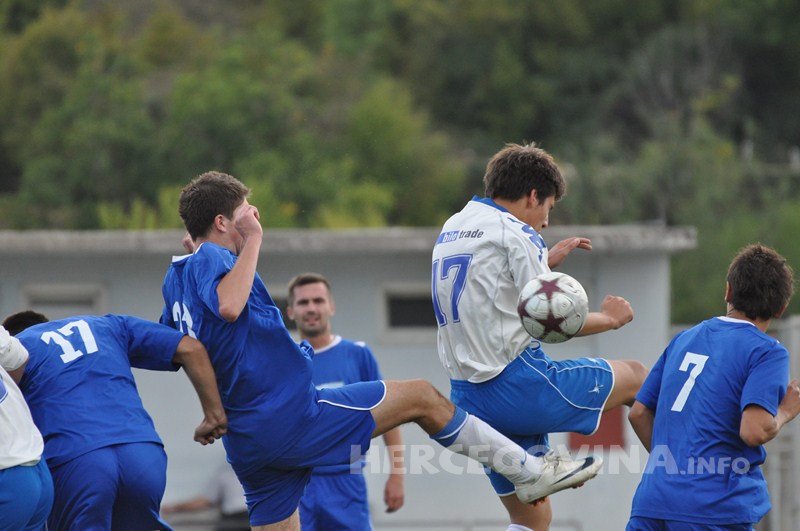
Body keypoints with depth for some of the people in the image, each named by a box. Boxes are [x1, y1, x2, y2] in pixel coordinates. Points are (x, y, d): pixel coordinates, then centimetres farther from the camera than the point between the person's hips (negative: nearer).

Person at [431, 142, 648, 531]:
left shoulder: (452, 229, 16)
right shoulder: (515, 234, -9)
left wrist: (546, 261, 34)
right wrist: (608, 319, 4)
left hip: (469, 396, 8)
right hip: (520, 384, -8)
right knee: (635, 376, 11)